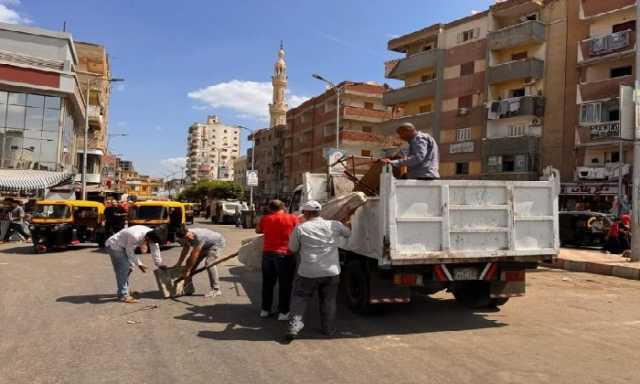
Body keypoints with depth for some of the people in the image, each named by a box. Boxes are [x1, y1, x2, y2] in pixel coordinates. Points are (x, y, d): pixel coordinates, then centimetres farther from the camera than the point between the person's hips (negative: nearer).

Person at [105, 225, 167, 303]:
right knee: (123, 269, -15)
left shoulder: (151, 234, -14)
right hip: (114, 246, -9)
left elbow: (155, 249, -5)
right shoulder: (135, 236, -37)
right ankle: (123, 295, -12)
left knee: (130, 267, 12)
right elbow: (130, 251, -24)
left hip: (122, 246, 9)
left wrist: (159, 264, -1)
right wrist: (139, 264, -19)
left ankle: (123, 291, 27)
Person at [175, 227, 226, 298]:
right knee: (191, 262, 4)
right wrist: (179, 263, 6)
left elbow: (194, 255, -34)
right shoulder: (186, 238, -14)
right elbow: (185, 250, 4)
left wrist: (187, 271, -28)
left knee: (208, 263, -26)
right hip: (206, 245, 9)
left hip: (217, 242, -9)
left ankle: (216, 290, -22)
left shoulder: (199, 236, -39)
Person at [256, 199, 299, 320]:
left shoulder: (265, 218, 4)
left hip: (268, 253, 4)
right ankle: (283, 312, 9)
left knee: (268, 283, 16)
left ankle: (265, 309, 23)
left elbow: (258, 230, 20)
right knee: (285, 284, 6)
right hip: (285, 255, -3)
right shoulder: (292, 218, -6)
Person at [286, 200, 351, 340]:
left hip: (308, 272, -2)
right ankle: (328, 328, 24)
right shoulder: (334, 225, 0)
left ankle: (294, 325, 2)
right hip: (331, 271, 3)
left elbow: (292, 249, 3)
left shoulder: (300, 228, -7)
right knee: (328, 300, 16)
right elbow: (348, 233, 19)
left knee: (300, 298, 11)